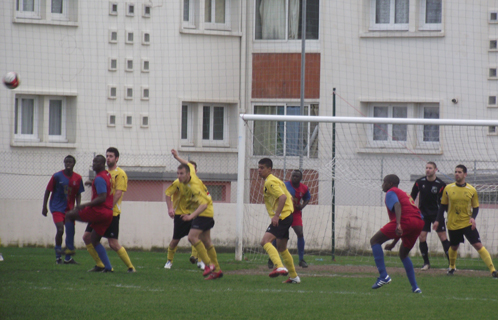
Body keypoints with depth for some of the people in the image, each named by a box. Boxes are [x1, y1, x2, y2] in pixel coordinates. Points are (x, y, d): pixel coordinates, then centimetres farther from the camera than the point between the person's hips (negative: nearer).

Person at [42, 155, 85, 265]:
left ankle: (68, 258, 11)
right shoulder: (57, 176, -7)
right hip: (57, 207, -4)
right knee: (60, 229, -17)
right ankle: (58, 257, -4)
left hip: (69, 208, 4)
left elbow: (78, 194, 10)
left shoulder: (78, 178, 2)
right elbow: (48, 191, -2)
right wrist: (44, 207, -4)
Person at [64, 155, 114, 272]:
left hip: (98, 211, -9)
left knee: (69, 215, 3)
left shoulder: (99, 179, -14)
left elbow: (102, 198, -22)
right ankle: (108, 267, 9)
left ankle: (70, 247, 3)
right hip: (108, 213, 9)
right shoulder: (107, 175, 15)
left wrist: (85, 205, -20)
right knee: (94, 240, 17)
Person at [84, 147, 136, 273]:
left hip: (112, 213, -8)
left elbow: (118, 193, -15)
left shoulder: (120, 173, -6)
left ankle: (131, 267, 2)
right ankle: (99, 265, 12)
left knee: (113, 244, -11)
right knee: (87, 237, 2)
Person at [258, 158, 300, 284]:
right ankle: (294, 276, 27)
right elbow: (289, 197, 25)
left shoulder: (270, 182, -10)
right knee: (282, 249, 20)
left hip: (282, 217, -11)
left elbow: (283, 197, -23)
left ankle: (280, 267, -37)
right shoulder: (273, 181, 21)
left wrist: (276, 215, -26)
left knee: (265, 241, -22)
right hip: (287, 216, 11)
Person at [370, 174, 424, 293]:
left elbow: (397, 205, -13)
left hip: (405, 220, -9)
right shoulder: (404, 194, 36)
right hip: (419, 222, 9)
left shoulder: (391, 193, 10)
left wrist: (398, 224, -29)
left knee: (374, 241, 2)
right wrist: (393, 243, 42)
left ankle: (383, 276, -10)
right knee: (403, 254, 26)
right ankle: (415, 287, 18)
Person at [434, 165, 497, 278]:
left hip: (467, 223, -1)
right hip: (453, 224, 1)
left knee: (478, 245, -11)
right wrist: (437, 220, 3)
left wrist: (473, 217, -13)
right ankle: (452, 267, 40)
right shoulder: (448, 189, -1)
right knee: (454, 247, 12)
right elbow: (443, 206, 8)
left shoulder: (471, 190, -3)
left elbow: (476, 207, 5)